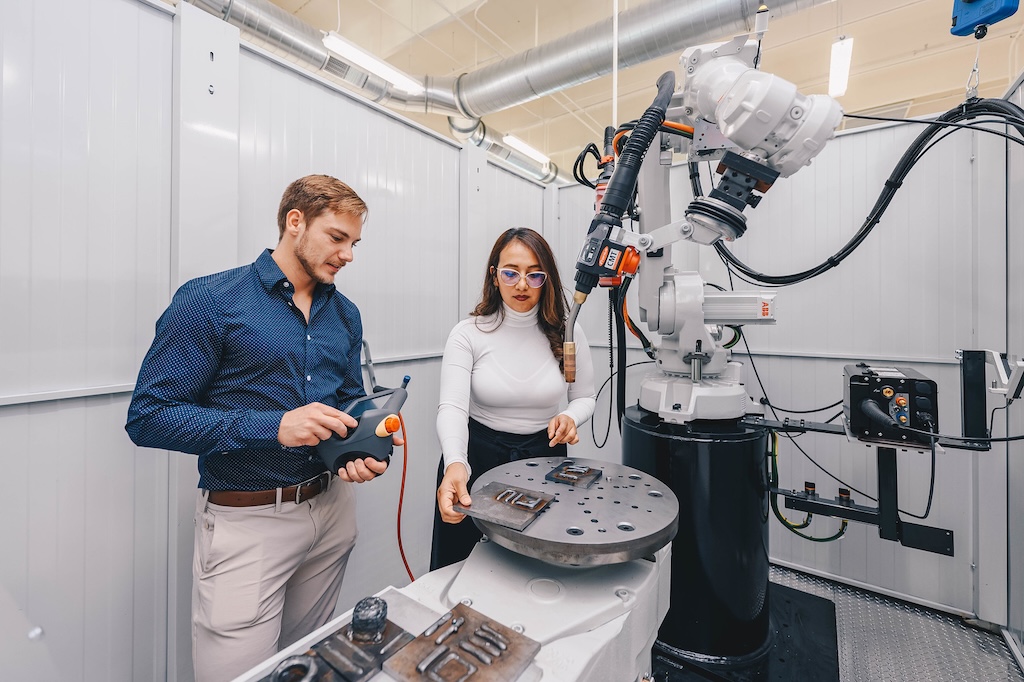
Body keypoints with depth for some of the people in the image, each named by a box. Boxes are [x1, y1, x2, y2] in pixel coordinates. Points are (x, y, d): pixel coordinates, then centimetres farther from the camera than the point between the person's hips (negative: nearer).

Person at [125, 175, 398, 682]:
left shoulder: (345, 314, 5)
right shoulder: (209, 302, -11)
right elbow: (148, 416, -13)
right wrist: (273, 427, -24)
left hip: (333, 507, 6)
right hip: (246, 520, -5)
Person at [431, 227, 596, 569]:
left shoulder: (567, 333, -6)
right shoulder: (468, 333, -12)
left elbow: (585, 398, 6)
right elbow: (451, 408, -21)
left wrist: (570, 418, -17)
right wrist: (455, 464, -40)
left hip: (544, 455, 2)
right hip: (476, 457, -1)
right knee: (456, 569, 17)